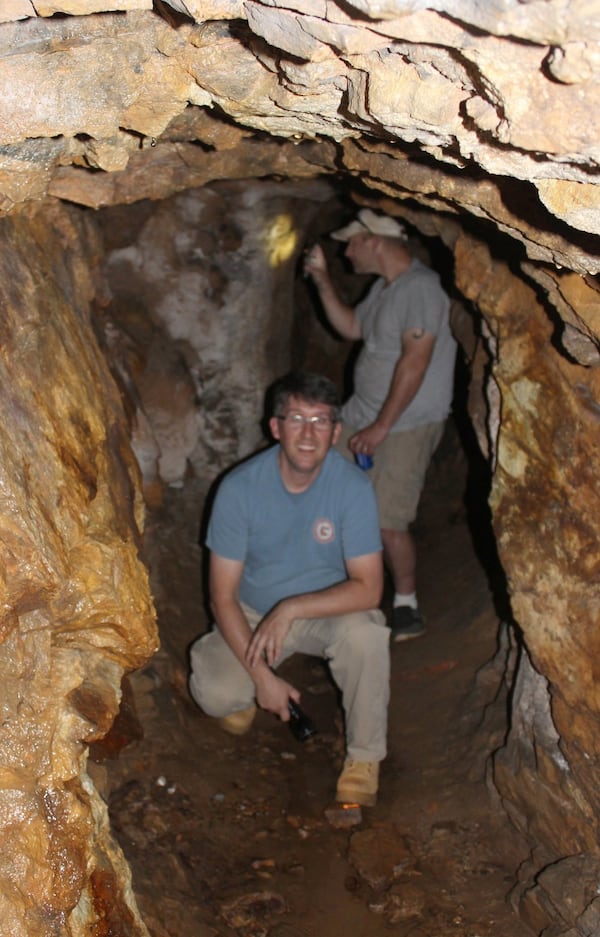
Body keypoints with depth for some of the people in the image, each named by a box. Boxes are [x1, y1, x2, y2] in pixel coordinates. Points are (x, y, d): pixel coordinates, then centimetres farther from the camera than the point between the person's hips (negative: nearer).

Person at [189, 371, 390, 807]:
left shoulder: (353, 487, -21)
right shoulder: (240, 488, -21)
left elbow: (368, 588, -22)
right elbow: (223, 595, -16)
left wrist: (291, 609, -33)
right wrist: (262, 675, -22)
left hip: (328, 609, 0)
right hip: (253, 612, 0)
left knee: (367, 635, -33)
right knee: (215, 694, -24)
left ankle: (364, 758, -9)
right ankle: (246, 694, 15)